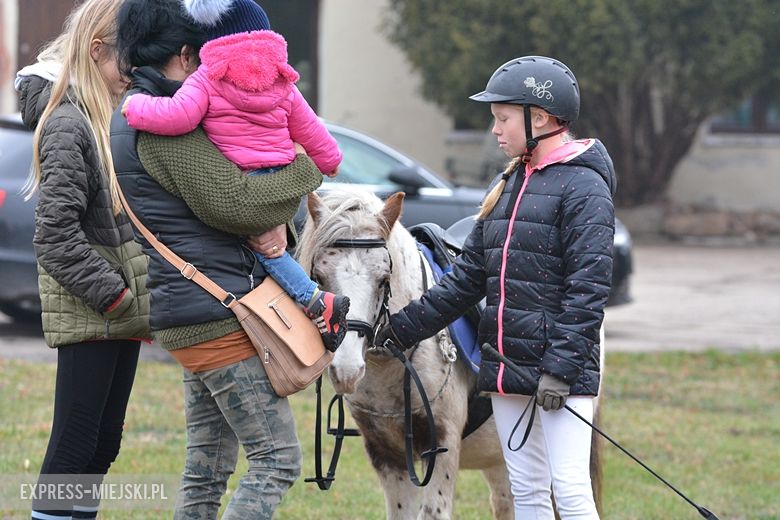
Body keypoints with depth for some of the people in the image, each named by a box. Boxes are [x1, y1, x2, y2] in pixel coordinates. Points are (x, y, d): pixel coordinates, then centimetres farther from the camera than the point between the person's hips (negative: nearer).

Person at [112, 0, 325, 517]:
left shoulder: (132, 118, 16)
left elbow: (232, 186, 16)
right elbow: (234, 203, -20)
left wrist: (275, 222, -5)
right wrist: (306, 169, -4)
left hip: (187, 306, 11)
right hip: (215, 313, -11)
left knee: (207, 467, 15)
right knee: (278, 458, -8)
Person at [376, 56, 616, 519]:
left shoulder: (583, 187, -10)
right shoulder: (509, 184, 16)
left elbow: (588, 289, -16)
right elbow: (468, 277, 18)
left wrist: (561, 367, -22)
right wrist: (404, 328, 12)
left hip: (562, 364, -8)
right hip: (505, 360, 8)